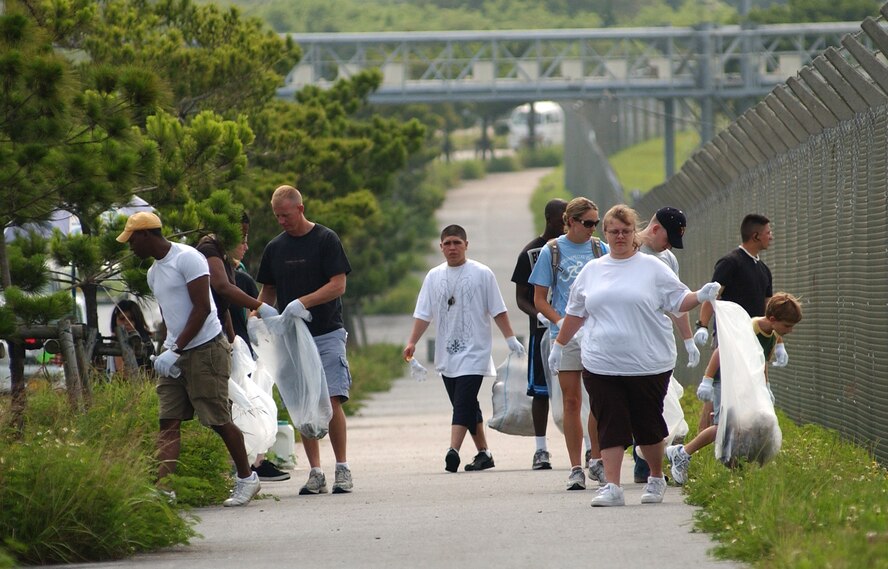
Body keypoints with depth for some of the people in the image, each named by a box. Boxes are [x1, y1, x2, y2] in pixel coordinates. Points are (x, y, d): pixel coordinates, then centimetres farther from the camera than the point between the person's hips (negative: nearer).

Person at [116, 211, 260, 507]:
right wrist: (167, 350, 12)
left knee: (218, 419, -3)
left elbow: (202, 308, -18)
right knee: (168, 421, -4)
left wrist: (176, 351, -20)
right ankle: (163, 486, -13)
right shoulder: (154, 273, 17)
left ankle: (247, 478, 13)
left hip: (205, 347, -9)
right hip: (175, 353, 9)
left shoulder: (187, 258, -12)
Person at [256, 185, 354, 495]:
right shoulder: (275, 248, 11)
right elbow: (267, 291, 19)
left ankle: (342, 469, -4)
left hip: (327, 333, -4)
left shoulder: (326, 240, -3)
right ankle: (315, 473, 5)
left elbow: (338, 285, -9)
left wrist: (303, 302, -21)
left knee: (331, 400, -12)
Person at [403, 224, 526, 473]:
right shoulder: (434, 276, 11)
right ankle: (483, 453, 18)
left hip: (473, 352, -5)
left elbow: (498, 311, 3)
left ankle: (453, 450, -29)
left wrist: (510, 338, -1)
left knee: (463, 403, -17)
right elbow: (424, 314, 9)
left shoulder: (482, 274, 0)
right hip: (446, 354, 5)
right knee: (468, 407, 10)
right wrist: (412, 342, -2)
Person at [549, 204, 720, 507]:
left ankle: (656, 479, 26)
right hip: (601, 365, 2)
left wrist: (700, 297, -15)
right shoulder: (592, 270, 13)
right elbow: (575, 313, 21)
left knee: (648, 424, 7)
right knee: (610, 425, -4)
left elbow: (678, 300, 4)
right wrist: (559, 344, 24)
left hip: (648, 365, -2)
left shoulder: (652, 268, 3)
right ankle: (612, 487, -5)